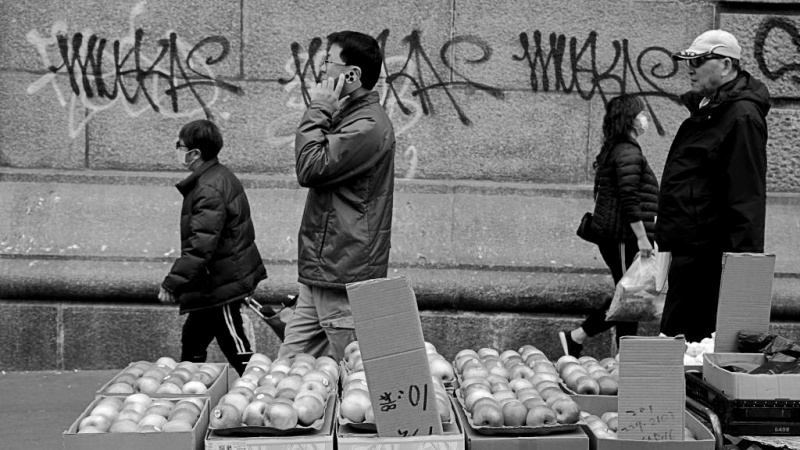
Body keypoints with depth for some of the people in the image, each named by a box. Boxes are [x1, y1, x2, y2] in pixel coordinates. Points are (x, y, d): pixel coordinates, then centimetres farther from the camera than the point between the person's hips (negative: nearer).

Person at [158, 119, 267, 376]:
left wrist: (172, 284, -24)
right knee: (192, 338, 19)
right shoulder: (220, 177, 10)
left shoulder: (209, 191, -22)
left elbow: (200, 246, -27)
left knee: (236, 349, -3)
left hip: (222, 284, -11)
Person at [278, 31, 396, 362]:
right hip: (320, 275, 10)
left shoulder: (368, 126, -15)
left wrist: (318, 111, -12)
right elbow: (316, 167, 18)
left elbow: (311, 169, -19)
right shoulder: (349, 117, 18)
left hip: (345, 278, -10)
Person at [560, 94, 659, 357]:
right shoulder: (629, 153, -13)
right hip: (624, 237, -10)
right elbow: (629, 199, -21)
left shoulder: (612, 151, 18)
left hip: (610, 235, 10)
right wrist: (642, 237, -21)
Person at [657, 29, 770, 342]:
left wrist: (744, 256, -23)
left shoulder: (743, 117, -15)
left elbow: (746, 196, -21)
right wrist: (665, 237, 23)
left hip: (703, 252, -10)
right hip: (686, 246, 10)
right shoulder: (705, 109, 18)